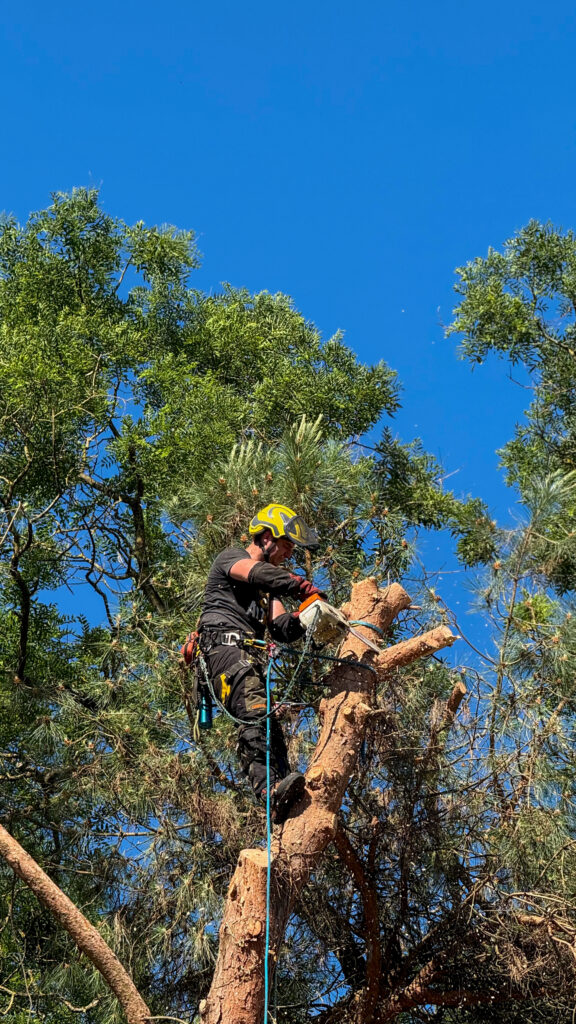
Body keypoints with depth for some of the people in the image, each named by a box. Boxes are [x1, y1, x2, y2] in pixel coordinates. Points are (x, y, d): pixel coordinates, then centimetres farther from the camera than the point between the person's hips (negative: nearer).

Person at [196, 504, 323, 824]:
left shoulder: (270, 588, 33)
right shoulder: (231, 557, 10)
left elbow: (281, 629, 18)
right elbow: (258, 573, -15)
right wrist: (304, 588, -26)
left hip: (251, 657, 9)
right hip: (224, 645, -9)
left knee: (270, 727, -9)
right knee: (255, 712, -31)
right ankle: (271, 788, -45)